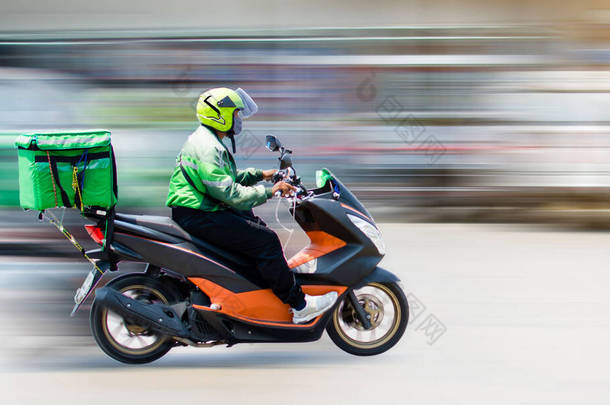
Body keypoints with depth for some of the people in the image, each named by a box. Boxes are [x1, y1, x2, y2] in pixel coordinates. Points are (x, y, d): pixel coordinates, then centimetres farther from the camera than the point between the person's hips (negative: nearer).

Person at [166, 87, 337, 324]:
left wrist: (261, 175, 16)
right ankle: (299, 306, -12)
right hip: (197, 216, -12)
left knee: (259, 227, 20)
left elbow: (229, 178, 26)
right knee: (265, 240, -16)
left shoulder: (210, 141, 15)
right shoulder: (206, 148, -20)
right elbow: (229, 193, -24)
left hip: (207, 208, 12)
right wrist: (269, 192, -18)